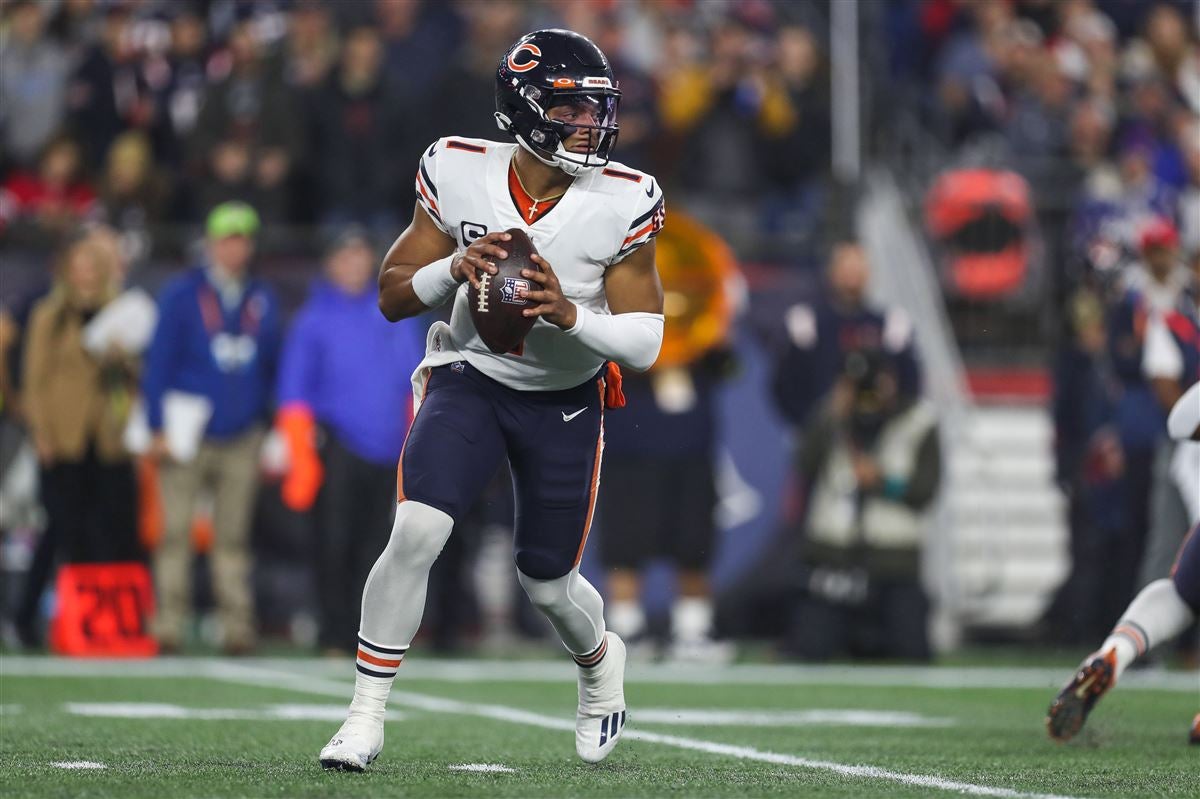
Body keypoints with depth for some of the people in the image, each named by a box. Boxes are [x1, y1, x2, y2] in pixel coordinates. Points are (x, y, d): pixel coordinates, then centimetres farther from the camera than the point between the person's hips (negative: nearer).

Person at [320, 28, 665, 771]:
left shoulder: (622, 204, -18)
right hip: (469, 380, 0)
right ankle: (366, 715, -9)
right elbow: (392, 297, -7)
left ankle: (600, 660, 46)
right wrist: (456, 268, -26)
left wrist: (571, 316, -33)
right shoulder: (460, 175, -15)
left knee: (548, 585, 10)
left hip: (566, 401, 0)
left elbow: (645, 343, -15)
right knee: (415, 534, -22)